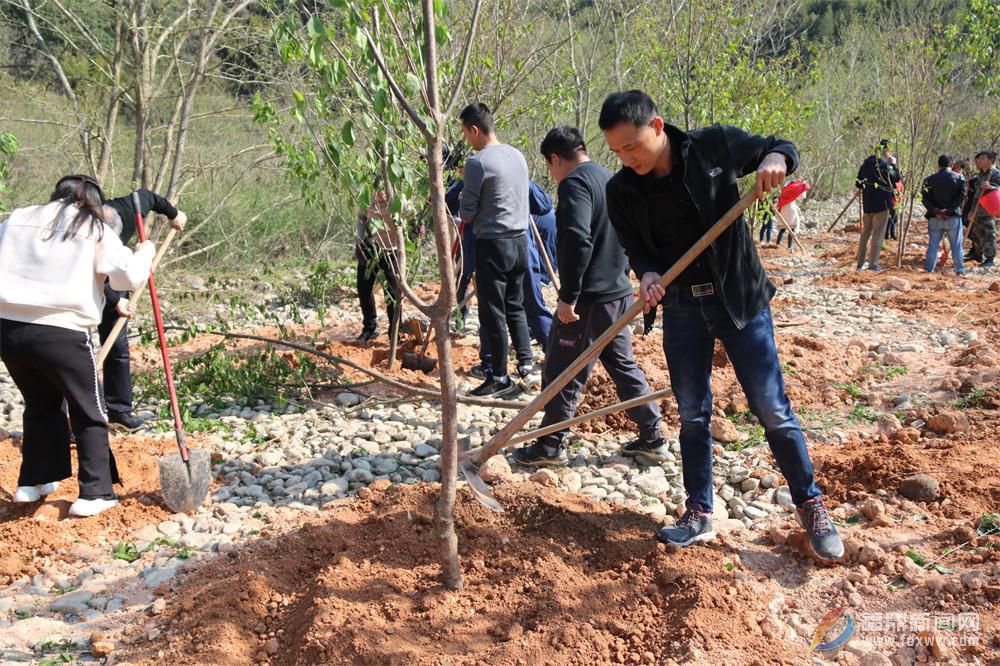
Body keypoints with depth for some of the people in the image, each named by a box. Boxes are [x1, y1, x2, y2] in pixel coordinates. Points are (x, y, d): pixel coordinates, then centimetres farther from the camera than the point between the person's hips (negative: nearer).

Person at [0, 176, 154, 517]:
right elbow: (127, 276, -5)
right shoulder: (96, 230, 2)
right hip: (61, 333, -5)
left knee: (40, 406, 25)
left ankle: (33, 481, 34)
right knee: (89, 413, 10)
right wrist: (144, 253, 12)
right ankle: (95, 493, 9)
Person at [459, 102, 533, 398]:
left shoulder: (477, 162, -14)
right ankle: (526, 361, 15)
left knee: (493, 313, 1)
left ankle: (500, 379, 7)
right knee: (516, 306, 19)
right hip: (520, 241, 7)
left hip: (492, 244, -7)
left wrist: (464, 208, 13)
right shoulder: (517, 155, 8)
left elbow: (467, 213, -9)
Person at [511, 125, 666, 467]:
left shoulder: (574, 183, -14)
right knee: (624, 365, 17)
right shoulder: (610, 179, 14)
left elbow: (577, 241, -27)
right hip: (619, 294, 9)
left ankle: (549, 446, 11)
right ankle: (652, 440, 21)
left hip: (588, 298, -9)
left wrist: (568, 296, -22)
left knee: (561, 374, 2)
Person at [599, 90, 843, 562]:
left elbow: (782, 148, 2)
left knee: (772, 409, 1)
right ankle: (700, 513, 25)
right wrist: (647, 274, -23)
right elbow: (636, 248, -1)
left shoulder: (714, 146, -11)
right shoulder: (621, 191, -5)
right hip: (681, 307, 3)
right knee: (692, 414, 10)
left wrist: (773, 160, -22)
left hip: (739, 297, -3)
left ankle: (811, 505, 19)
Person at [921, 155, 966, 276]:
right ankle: (959, 269, 10)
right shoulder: (959, 178, -2)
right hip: (954, 217, -1)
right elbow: (962, 195, -12)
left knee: (933, 244, 8)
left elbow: (924, 198, -8)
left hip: (935, 217, 1)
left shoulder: (929, 179, 0)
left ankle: (929, 269, 9)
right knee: (956, 245, 7)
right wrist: (949, 209, -14)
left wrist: (935, 210, -11)